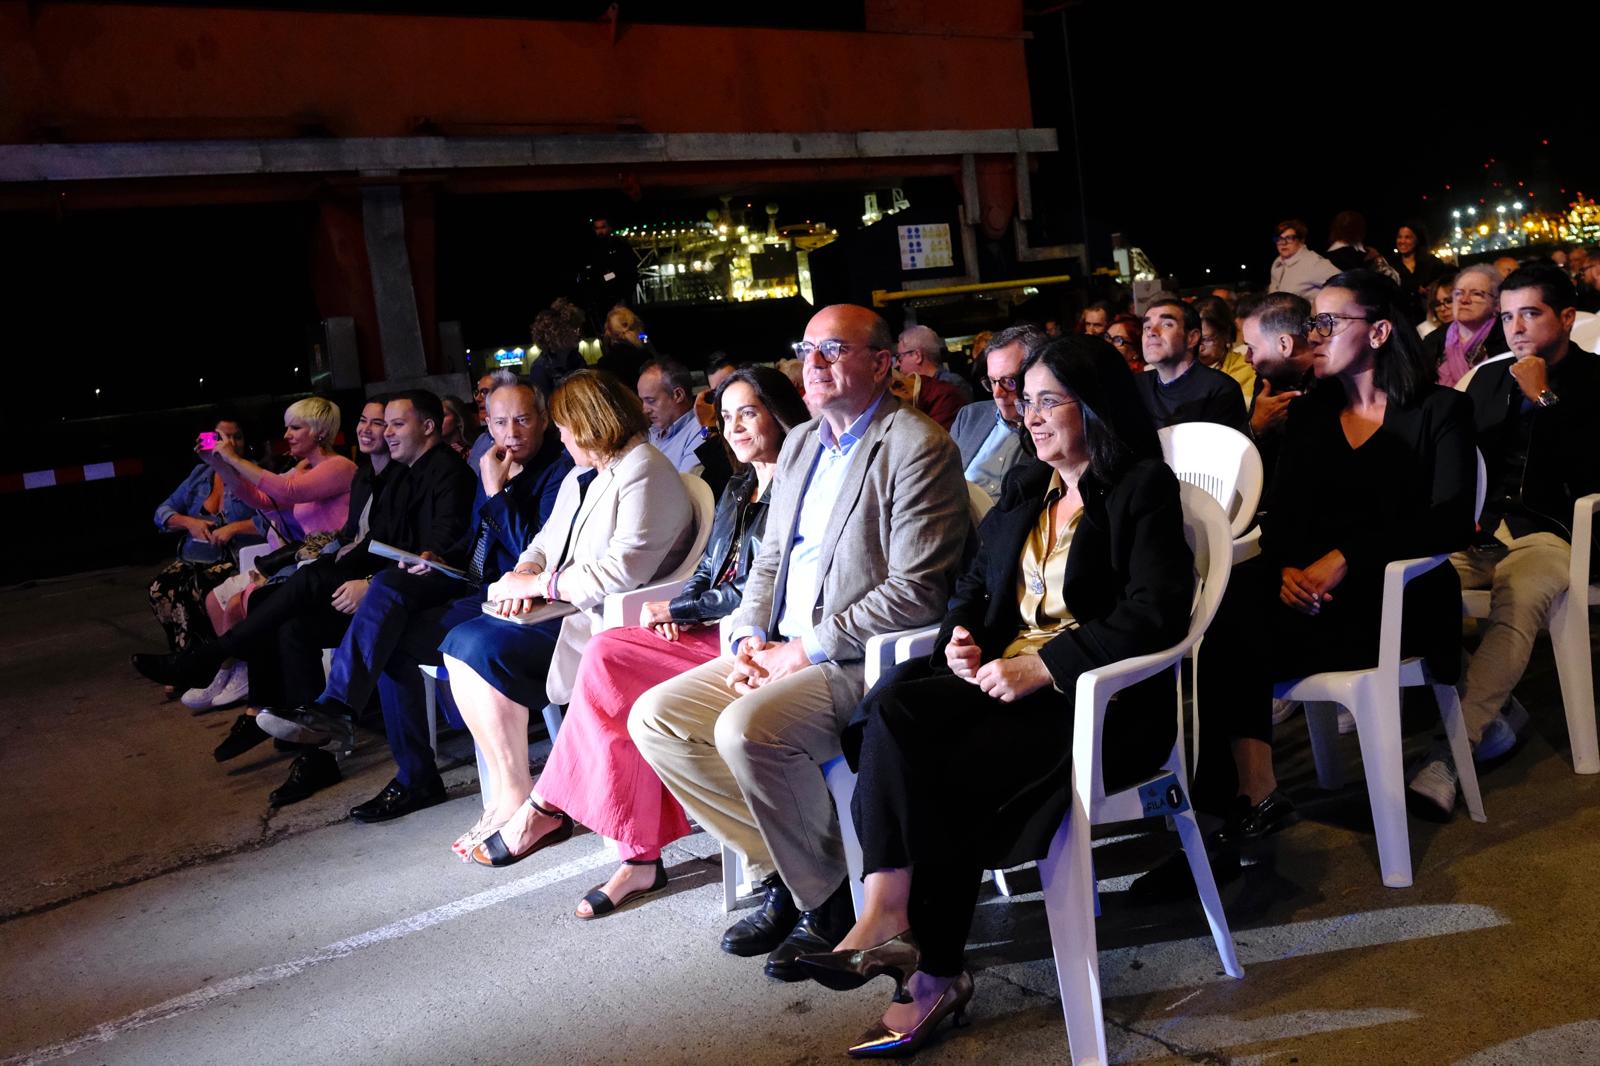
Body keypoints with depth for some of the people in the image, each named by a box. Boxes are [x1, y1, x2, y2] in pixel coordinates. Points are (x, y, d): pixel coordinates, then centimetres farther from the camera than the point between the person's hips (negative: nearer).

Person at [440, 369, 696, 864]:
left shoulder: (645, 474, -12)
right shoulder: (582, 478, 21)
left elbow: (622, 571, -23)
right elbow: (546, 541, 22)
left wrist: (539, 584, -16)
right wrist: (522, 574, -2)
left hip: (606, 623, -10)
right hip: (567, 614, 10)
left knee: (484, 650, -20)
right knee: (462, 643, -8)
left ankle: (517, 802, -11)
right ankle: (505, 795, -8)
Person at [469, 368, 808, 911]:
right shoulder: (738, 489, 21)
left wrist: (673, 609, -7)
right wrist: (677, 611, -1)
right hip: (712, 632, 8)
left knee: (607, 662, -21)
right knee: (606, 652, -16)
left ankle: (549, 806, -1)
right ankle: (639, 858, -15)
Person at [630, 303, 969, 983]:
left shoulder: (917, 446, -11)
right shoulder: (800, 444, 16)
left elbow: (915, 591, -19)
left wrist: (807, 650, -17)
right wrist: (751, 638, 0)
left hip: (866, 656, -9)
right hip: (783, 650, 9)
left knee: (748, 727, -30)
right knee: (654, 717, -3)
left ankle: (828, 900, -7)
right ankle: (779, 871, 5)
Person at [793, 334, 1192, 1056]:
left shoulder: (1143, 488, -3)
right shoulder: (1024, 488, 20)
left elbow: (1156, 613, -14)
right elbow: (977, 579, 23)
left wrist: (1044, 666, -21)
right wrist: (959, 634, -1)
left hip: (1097, 698, -6)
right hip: (1002, 674, 6)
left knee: (947, 767, -28)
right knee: (894, 703, -24)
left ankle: (931, 971, -14)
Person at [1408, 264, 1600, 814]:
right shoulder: (1489, 378, 21)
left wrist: (1544, 399, -6)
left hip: (1548, 534, -5)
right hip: (1479, 531, 5)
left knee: (1515, 610, -38)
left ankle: (1446, 758, -43)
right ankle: (1492, 712, -12)